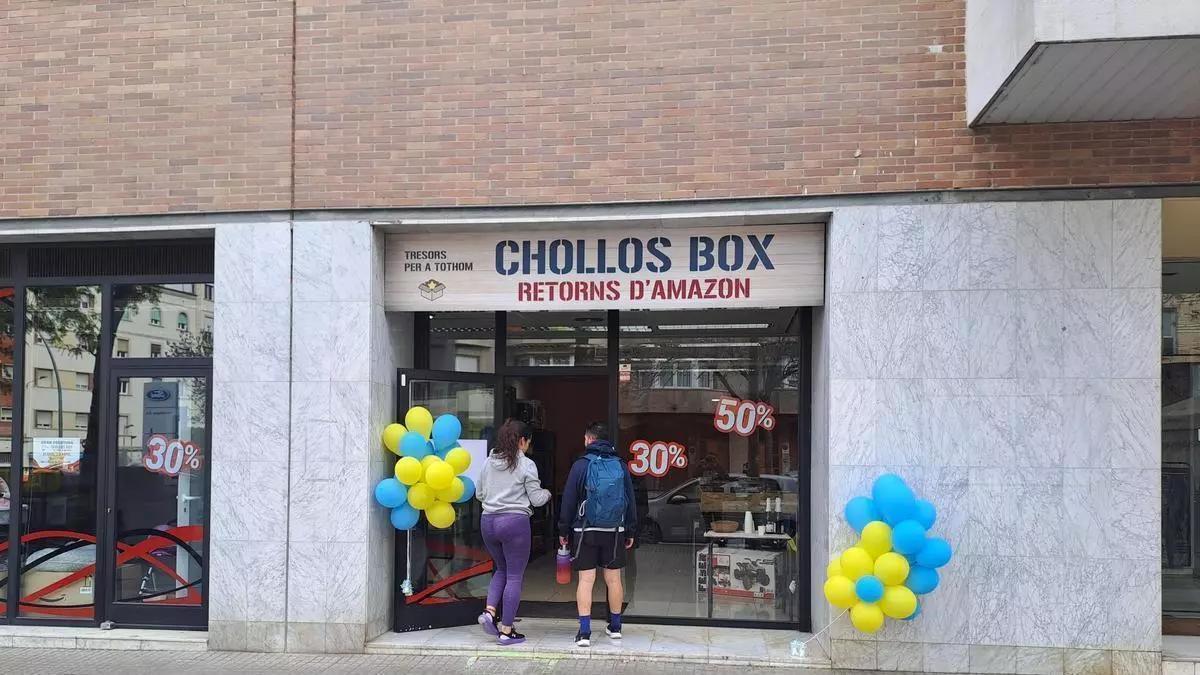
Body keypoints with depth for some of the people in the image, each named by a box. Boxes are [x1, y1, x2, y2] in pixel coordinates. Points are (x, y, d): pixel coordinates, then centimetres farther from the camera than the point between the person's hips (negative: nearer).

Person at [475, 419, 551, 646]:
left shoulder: (489, 463, 8)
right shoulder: (526, 465, -7)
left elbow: (479, 493, 16)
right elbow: (536, 499, -5)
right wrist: (546, 493, 16)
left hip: (488, 521, 6)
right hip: (515, 521, -6)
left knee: (502, 569, 24)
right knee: (515, 576, 4)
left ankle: (489, 611, 5)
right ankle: (506, 630, 7)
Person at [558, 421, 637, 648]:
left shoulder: (581, 465, -5)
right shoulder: (620, 466, 6)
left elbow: (569, 500, -4)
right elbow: (631, 501, 9)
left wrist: (564, 530, 5)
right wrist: (631, 532, 16)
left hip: (586, 532, -3)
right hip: (615, 532, 3)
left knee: (586, 580, -1)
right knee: (613, 578, 12)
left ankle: (584, 631, -5)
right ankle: (615, 627, 24)